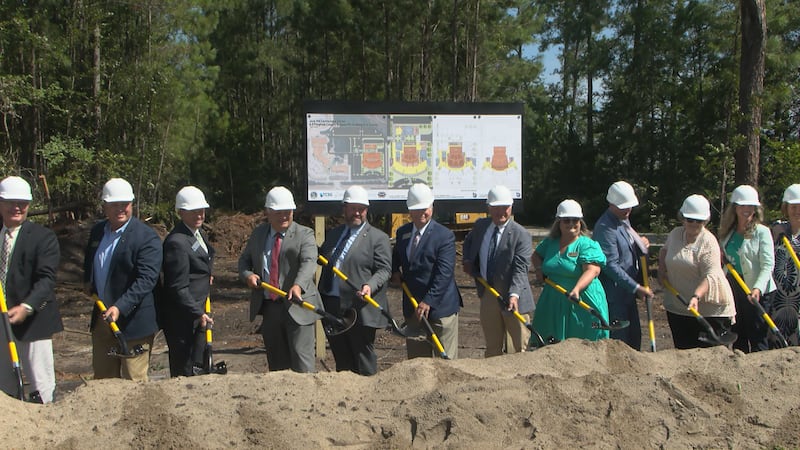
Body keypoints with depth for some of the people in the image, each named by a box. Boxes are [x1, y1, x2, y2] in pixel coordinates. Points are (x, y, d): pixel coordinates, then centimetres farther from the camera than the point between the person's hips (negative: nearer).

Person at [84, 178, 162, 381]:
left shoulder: (147, 237, -13)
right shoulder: (97, 231, 10)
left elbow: (146, 279, -21)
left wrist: (120, 307, -30)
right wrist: (88, 284, 11)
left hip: (132, 323, -7)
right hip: (101, 319, 7)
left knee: (134, 382, -2)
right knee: (102, 379, 14)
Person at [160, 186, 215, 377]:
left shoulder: (199, 233, 9)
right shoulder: (177, 242, -21)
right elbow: (178, 287, -22)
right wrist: (198, 313, -21)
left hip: (197, 311, 10)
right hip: (181, 318, -10)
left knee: (198, 365, 17)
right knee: (183, 370, -2)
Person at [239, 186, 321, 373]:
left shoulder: (304, 234, -6)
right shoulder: (258, 234, 11)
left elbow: (309, 263, -21)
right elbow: (244, 259, 19)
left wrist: (298, 285, -41)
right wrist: (247, 275, -5)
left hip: (297, 307, -5)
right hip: (268, 308, 5)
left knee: (302, 360, -10)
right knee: (276, 363, 13)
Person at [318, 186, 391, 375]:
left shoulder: (378, 237, -1)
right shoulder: (332, 234, 17)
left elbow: (384, 270, -8)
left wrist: (370, 286, -26)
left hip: (360, 309, -6)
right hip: (331, 308, 6)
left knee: (363, 362, 1)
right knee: (341, 360, 14)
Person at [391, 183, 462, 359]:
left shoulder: (445, 236, -10)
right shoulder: (402, 232, 9)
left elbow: (444, 273, -17)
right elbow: (396, 258, 27)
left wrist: (428, 301, -23)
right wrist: (395, 272, 5)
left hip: (440, 306, -6)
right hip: (412, 307, 6)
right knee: (416, 358, 10)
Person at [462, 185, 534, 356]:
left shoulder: (521, 235, -13)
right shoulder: (480, 226, 6)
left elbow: (520, 268, -21)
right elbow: (468, 242, 28)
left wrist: (514, 294, -35)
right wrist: (468, 261, 9)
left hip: (512, 298, -5)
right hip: (487, 295, 5)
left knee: (519, 347, 0)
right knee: (492, 347, 14)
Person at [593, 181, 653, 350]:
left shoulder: (624, 220, 12)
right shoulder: (605, 227, -19)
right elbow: (611, 265, -23)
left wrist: (640, 243, 5)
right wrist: (636, 287, -21)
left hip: (627, 292, 10)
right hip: (614, 295, -10)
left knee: (634, 336, 15)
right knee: (619, 338, -5)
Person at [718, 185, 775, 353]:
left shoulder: (762, 232, -8)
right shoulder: (727, 232, 10)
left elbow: (768, 265, -15)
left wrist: (757, 288, -28)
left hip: (756, 293, -6)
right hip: (733, 289, 6)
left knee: (757, 339, -4)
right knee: (738, 337, 13)